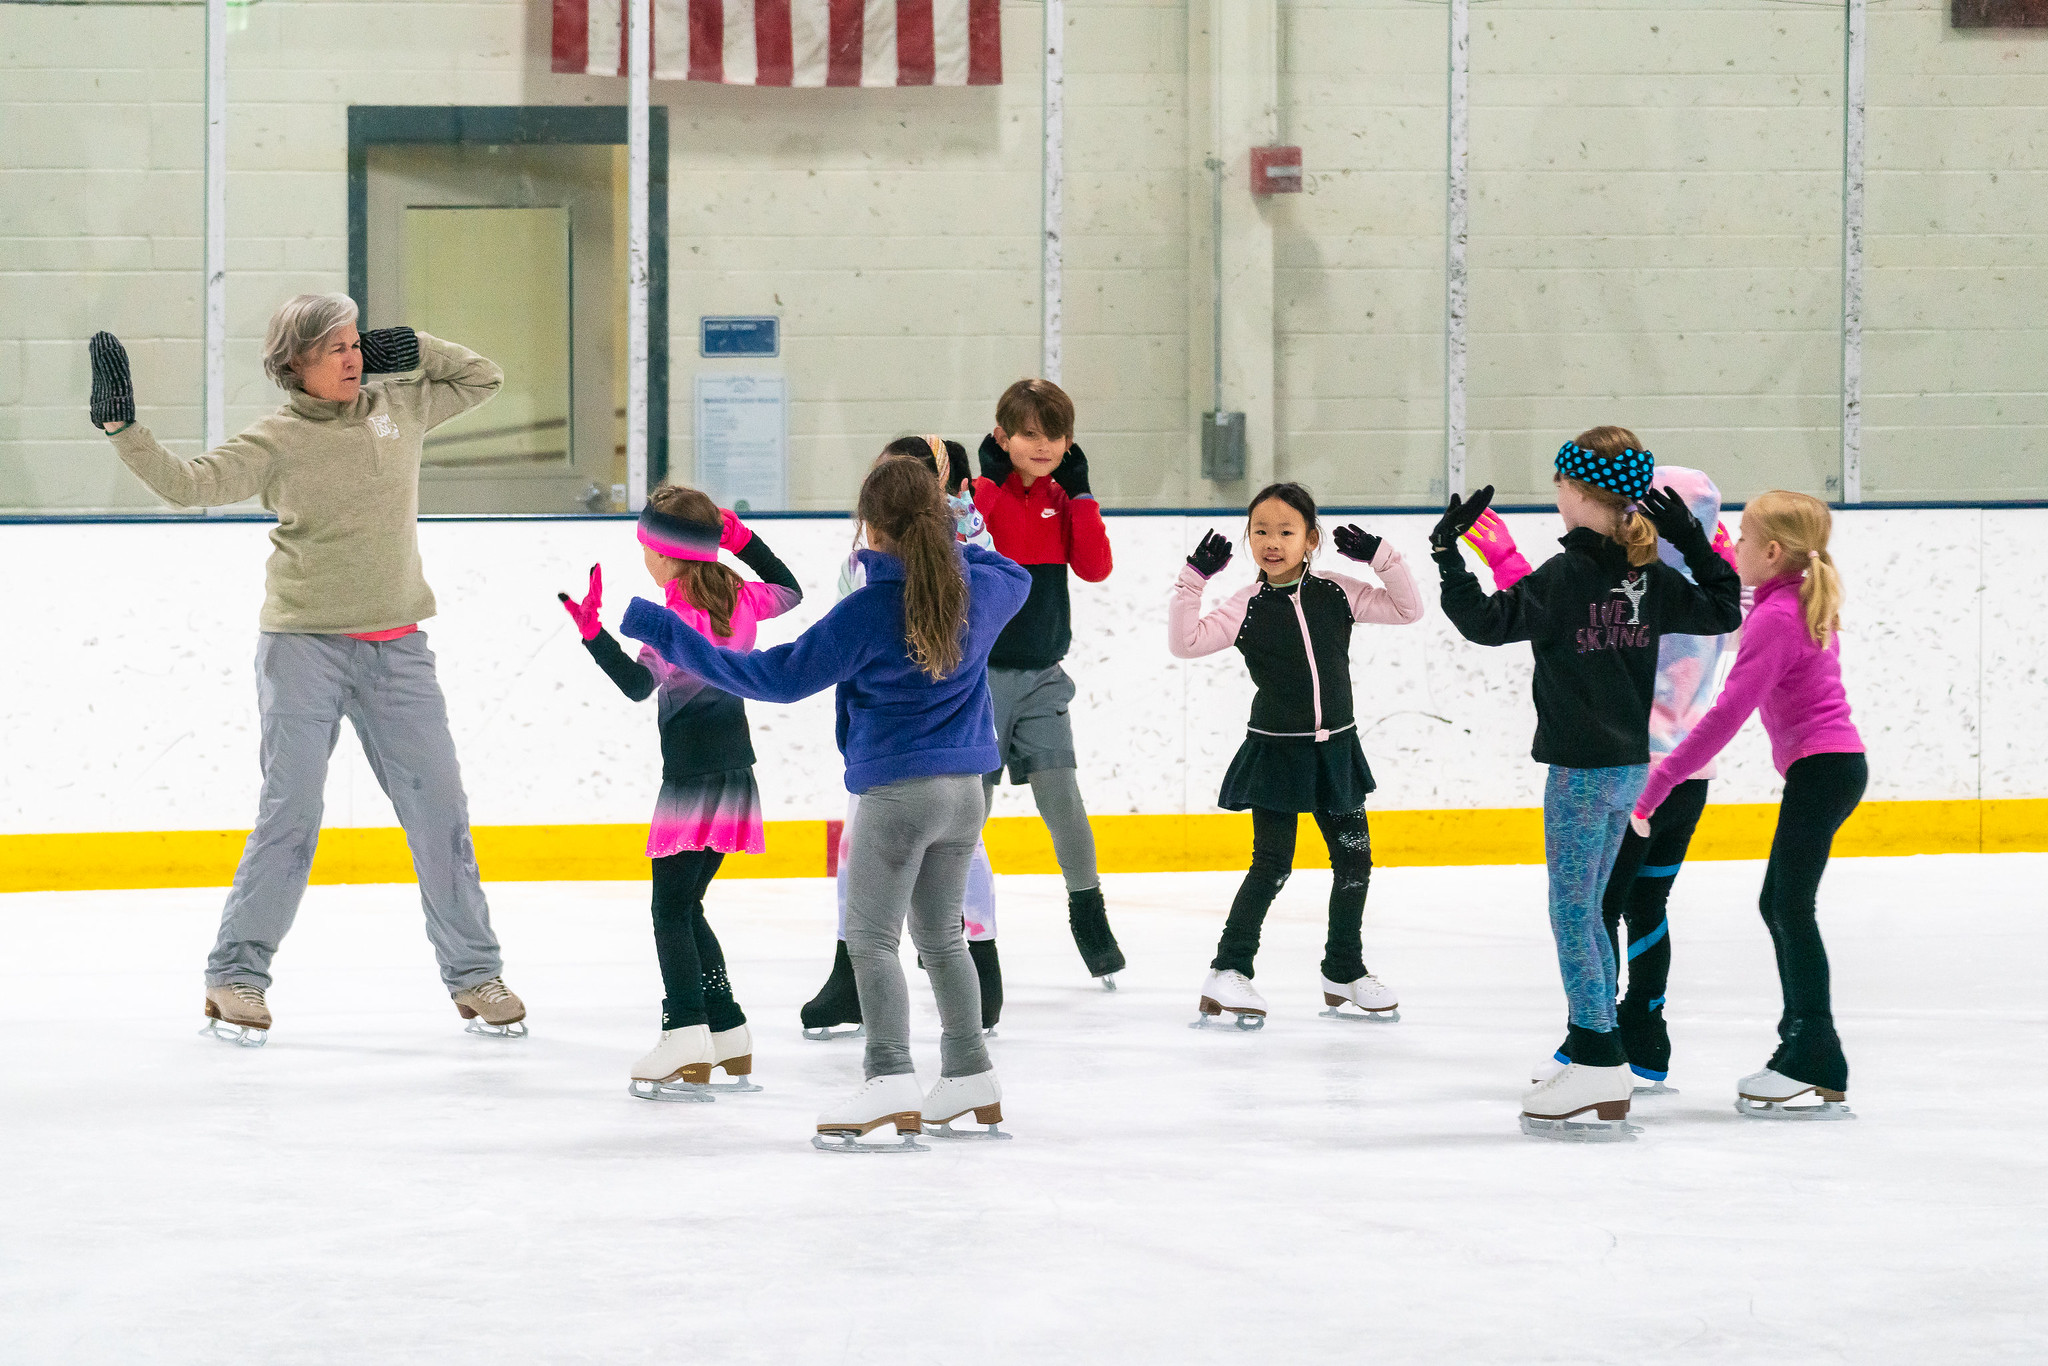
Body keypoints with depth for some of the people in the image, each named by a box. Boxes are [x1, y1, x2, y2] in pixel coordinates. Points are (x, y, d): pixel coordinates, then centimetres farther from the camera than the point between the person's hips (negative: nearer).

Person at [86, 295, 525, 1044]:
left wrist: (409, 349, 5)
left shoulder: (398, 407, 7)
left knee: (439, 808, 4)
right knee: (290, 813, -4)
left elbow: (482, 377, 20)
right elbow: (190, 484, -14)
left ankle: (475, 975, 14)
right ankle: (236, 976, 7)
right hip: (304, 644, -4)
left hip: (395, 648, 4)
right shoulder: (276, 442, -5)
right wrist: (122, 427, -26)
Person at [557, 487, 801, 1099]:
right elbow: (789, 589, 26)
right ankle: (731, 1045, 15)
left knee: (671, 908, -8)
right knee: (687, 907, 16)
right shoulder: (738, 599, 6)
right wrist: (743, 540, 22)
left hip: (693, 777, -8)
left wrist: (592, 629, -28)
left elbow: (639, 682, -22)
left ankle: (686, 1041, -21)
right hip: (733, 772, 8)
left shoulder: (677, 614, -16)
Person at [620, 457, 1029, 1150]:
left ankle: (891, 1080, -22)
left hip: (898, 790, -7)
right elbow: (1015, 577, 28)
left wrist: (668, 635, -10)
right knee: (940, 936, 20)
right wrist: (945, 543, 28)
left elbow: (777, 676, -13)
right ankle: (971, 1078, 24)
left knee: (872, 938, -7)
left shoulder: (868, 612, -17)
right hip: (964, 790, 7)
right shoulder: (981, 592, 1)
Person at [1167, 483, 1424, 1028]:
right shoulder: (1246, 607, -8)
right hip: (1276, 752, -4)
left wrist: (1382, 557, -10)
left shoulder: (1337, 593, -1)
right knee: (1272, 864, -7)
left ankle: (1344, 971, 24)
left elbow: (1408, 611, 1)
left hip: (1335, 749, 4)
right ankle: (1228, 970, 1)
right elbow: (1185, 642, -17)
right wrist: (1194, 579, -22)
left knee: (1354, 858, 9)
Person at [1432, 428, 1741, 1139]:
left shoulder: (1567, 576, -16)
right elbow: (1723, 612, 18)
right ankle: (1595, 1054, 19)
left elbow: (1488, 621, -19)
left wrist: (1448, 556, -13)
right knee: (1583, 911, 16)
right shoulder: (1649, 576, 5)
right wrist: (1693, 541, 20)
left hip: (1582, 767, -8)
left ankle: (1600, 1068, -4)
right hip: (1630, 762, 8)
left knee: (1573, 914, -2)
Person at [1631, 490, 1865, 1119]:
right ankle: (1801, 1045, 21)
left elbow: (1727, 714, -23)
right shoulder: (1808, 603, 11)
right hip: (1833, 764, 10)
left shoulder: (1775, 619, -17)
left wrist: (1657, 784, -23)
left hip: (1820, 768, -10)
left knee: (1792, 910, -9)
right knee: (1780, 905, 16)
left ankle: (1818, 1072, -11)